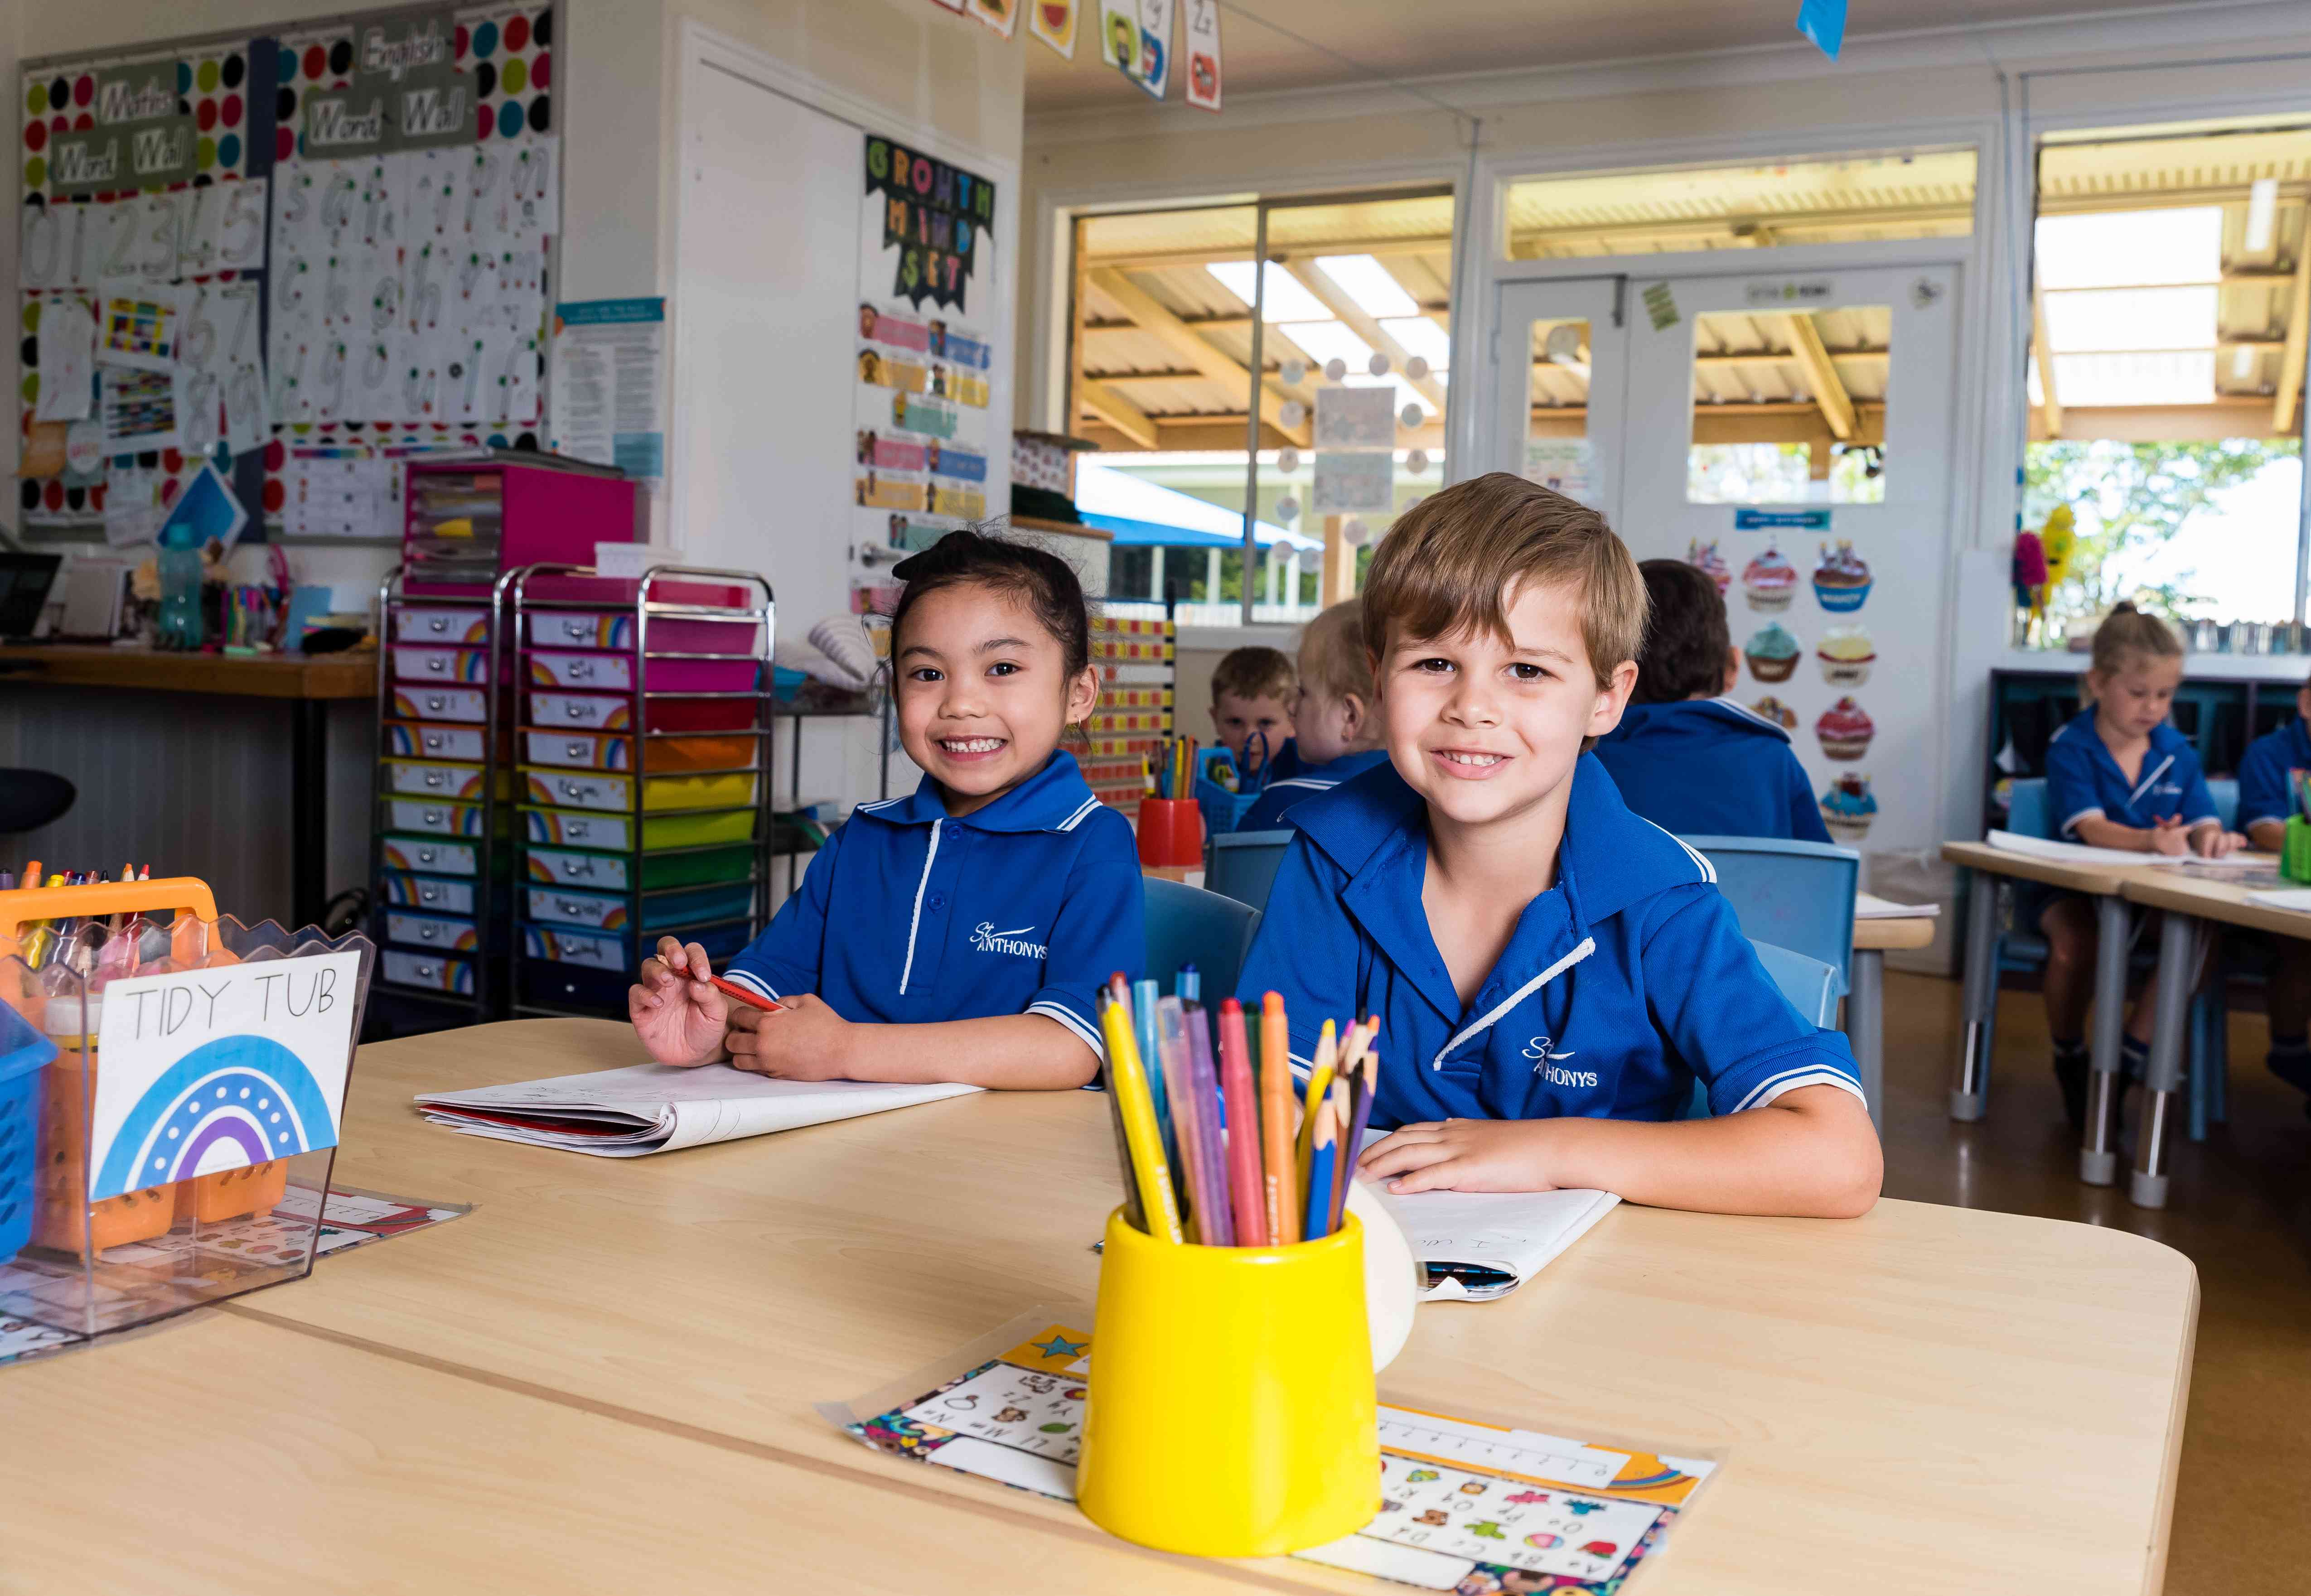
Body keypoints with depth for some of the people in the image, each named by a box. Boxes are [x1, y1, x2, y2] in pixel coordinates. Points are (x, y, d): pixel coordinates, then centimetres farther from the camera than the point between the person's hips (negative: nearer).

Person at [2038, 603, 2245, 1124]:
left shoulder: (2176, 750, 7)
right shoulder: (2069, 747, -9)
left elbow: (2203, 822, 1)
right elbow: (2091, 828, -23)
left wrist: (2210, 838, -26)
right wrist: (2149, 841, -44)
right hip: (2073, 886, -4)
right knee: (2076, 941, -35)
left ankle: (2131, 1055, -10)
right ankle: (2069, 1059, -5)